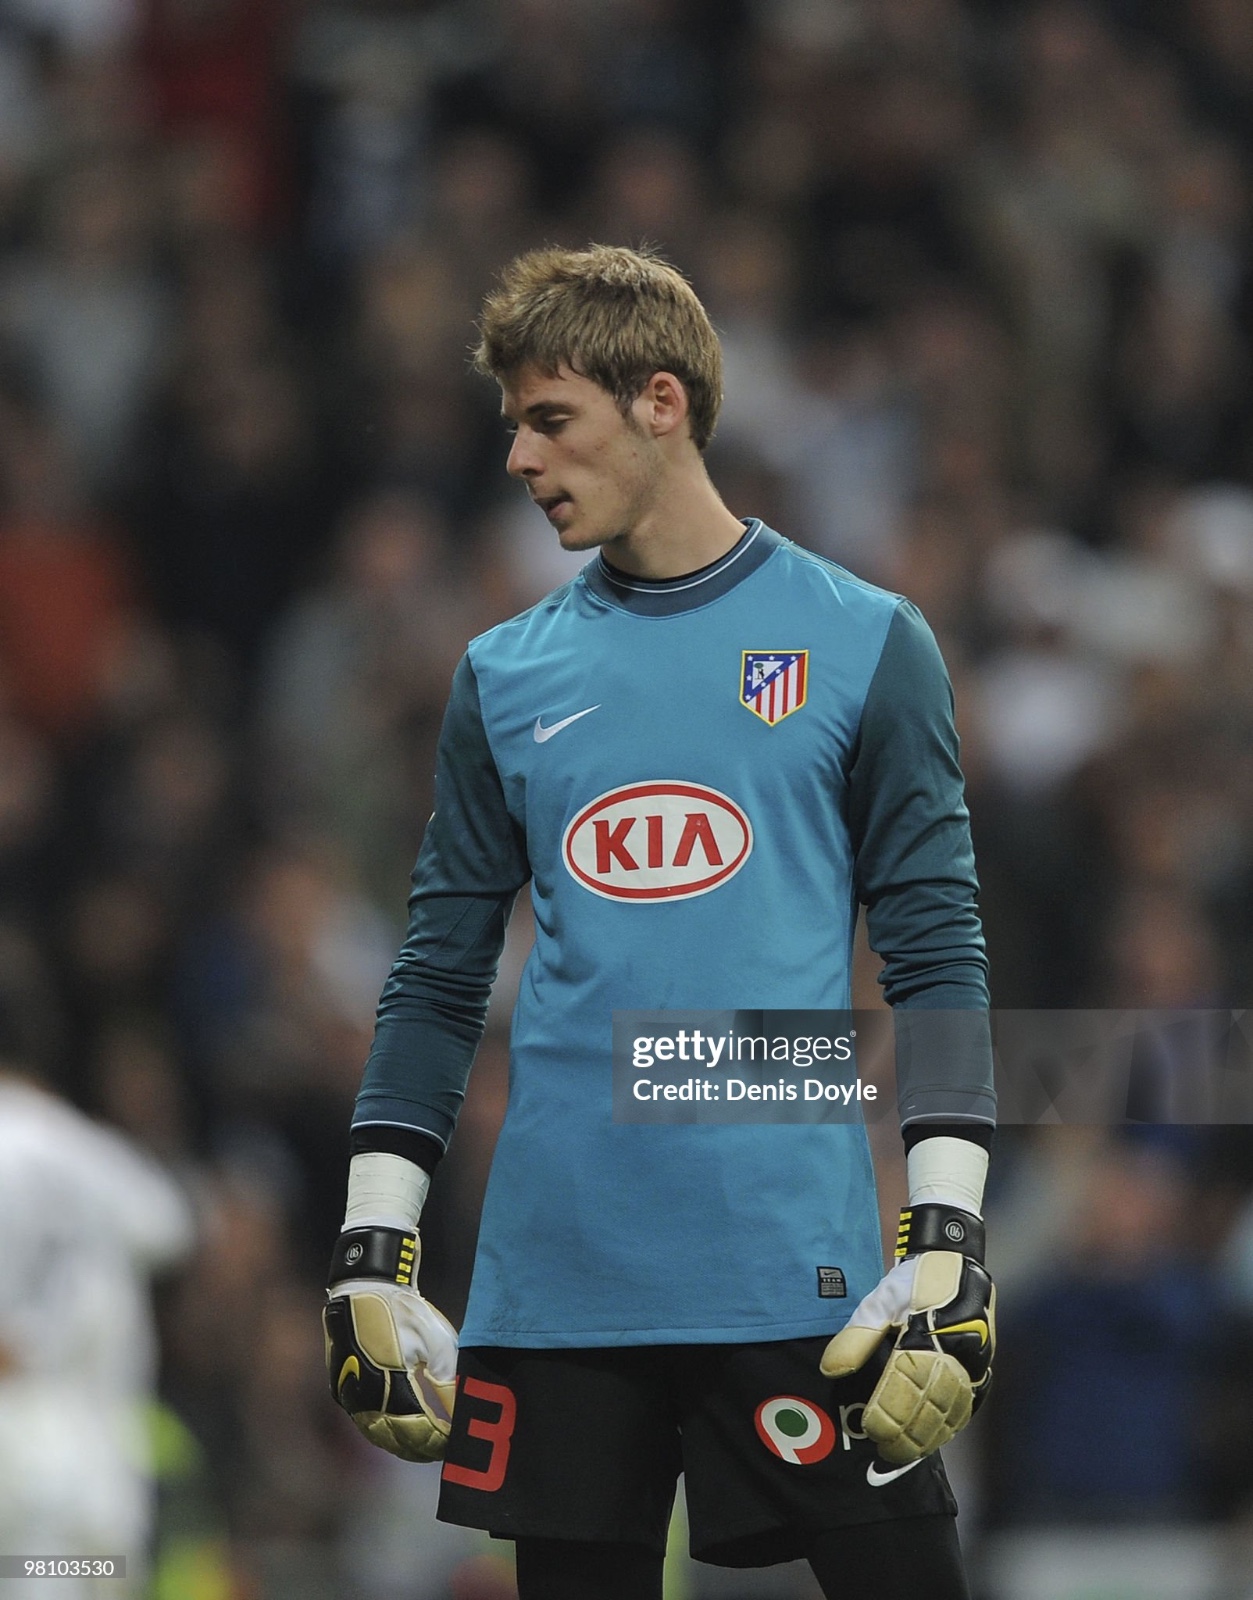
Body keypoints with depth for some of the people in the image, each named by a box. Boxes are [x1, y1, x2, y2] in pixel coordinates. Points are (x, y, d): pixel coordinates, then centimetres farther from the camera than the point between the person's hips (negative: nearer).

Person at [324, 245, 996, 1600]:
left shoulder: (864, 645, 3)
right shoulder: (504, 675, 12)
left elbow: (935, 958, 1)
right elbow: (439, 977, 14)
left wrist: (948, 1242, -7)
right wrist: (372, 1248, 8)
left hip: (796, 1272, -3)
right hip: (556, 1282, 3)